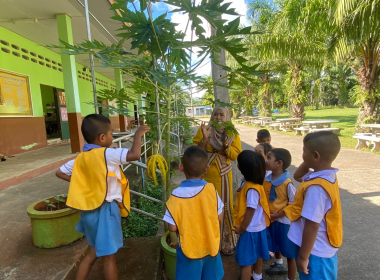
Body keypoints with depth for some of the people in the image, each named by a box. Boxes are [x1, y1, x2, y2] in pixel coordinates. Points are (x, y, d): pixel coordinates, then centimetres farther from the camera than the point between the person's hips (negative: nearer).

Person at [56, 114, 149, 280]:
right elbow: (135, 154, -32)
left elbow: (60, 172, 13)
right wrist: (138, 134, -16)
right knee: (109, 256, 11)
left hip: (90, 209, 8)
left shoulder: (81, 157, 2)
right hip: (104, 211, -8)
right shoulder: (106, 154, -22)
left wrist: (84, 182, 10)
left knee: (93, 252, 27)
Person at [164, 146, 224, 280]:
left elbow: (173, 227, -15)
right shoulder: (211, 190, -17)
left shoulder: (176, 196, -23)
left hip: (190, 250, -2)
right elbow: (219, 217, -7)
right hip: (211, 246, 2)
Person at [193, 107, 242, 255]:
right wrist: (205, 138, -21)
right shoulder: (204, 130, -3)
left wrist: (225, 145, -20)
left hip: (222, 175, 1)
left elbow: (235, 155, -4)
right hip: (205, 174, 0)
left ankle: (227, 243, 25)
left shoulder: (232, 134, 1)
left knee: (224, 207, 6)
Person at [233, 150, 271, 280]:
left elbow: (251, 210, -25)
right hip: (257, 226, 9)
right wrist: (241, 226, 12)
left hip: (251, 229, -9)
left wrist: (242, 228, -12)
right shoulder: (247, 182, -4)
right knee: (256, 253, 28)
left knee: (245, 260, 5)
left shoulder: (252, 189, -31)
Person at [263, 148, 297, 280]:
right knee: (275, 246, 29)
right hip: (271, 219, 7)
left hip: (285, 221, -7)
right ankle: (279, 265, 55)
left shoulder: (287, 184, -25)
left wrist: (278, 215, -18)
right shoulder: (267, 179, -5)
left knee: (290, 252, 10)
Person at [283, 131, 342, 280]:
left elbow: (312, 226, -28)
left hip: (315, 252, -9)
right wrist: (307, 162, -4)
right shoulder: (327, 176, -3)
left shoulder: (316, 188, -33)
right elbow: (297, 176, 13)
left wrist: (303, 257, -17)